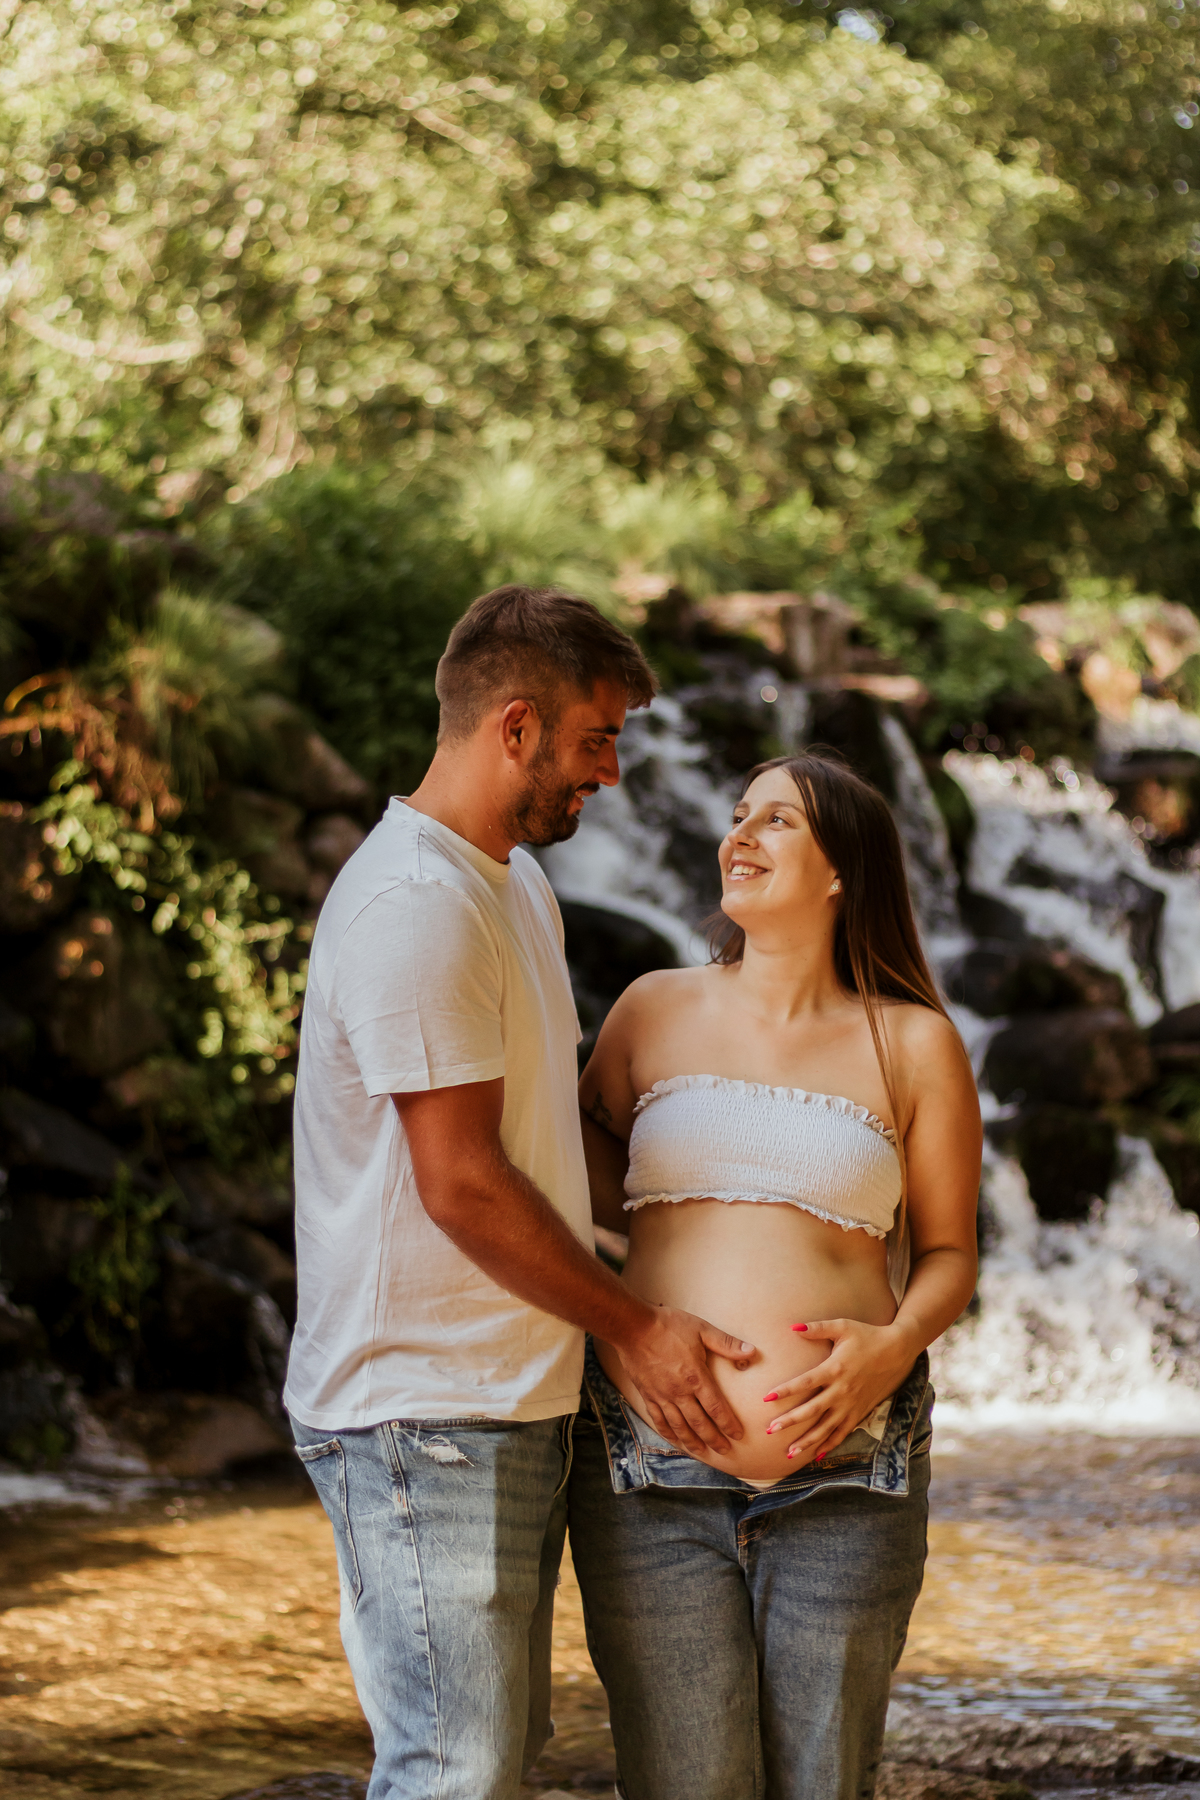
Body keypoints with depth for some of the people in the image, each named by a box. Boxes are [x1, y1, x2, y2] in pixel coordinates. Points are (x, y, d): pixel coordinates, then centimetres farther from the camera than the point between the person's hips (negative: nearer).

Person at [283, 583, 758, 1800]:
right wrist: (634, 1325, -10)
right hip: (424, 1422, -10)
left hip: (513, 1408, 10)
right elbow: (460, 1185, -19)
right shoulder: (413, 904, -17)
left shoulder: (516, 888, 16)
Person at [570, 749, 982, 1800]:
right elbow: (590, 1134, 29)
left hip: (844, 1478, -1)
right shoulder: (656, 1011, 10)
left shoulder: (914, 1044, 4)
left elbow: (949, 1252, 8)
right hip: (653, 1474, 1)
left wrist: (896, 1345, -11)